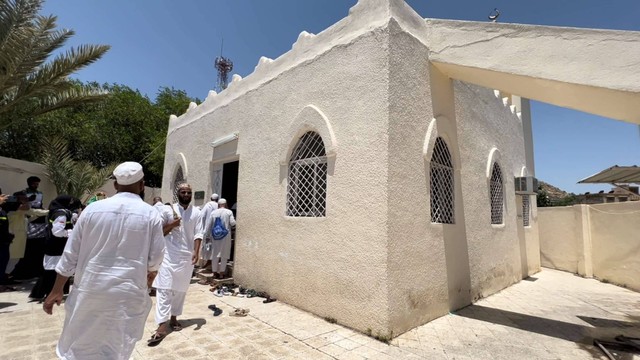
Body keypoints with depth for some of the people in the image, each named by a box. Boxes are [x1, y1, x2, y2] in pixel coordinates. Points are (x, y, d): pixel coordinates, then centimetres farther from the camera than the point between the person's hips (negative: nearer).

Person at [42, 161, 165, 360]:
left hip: (90, 289, 2)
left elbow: (71, 254, 2)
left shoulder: (93, 209, -4)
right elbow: (155, 260, -5)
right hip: (128, 293, -1)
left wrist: (57, 290, 13)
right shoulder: (151, 214, -9)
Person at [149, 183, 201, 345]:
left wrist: (196, 252, -15)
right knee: (164, 289, -5)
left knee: (181, 289, 12)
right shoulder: (168, 210, -1)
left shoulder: (197, 213, 2)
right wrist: (171, 226, -16)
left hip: (187, 257, 2)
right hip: (169, 255, -2)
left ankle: (173, 318, 27)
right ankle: (162, 327, -2)